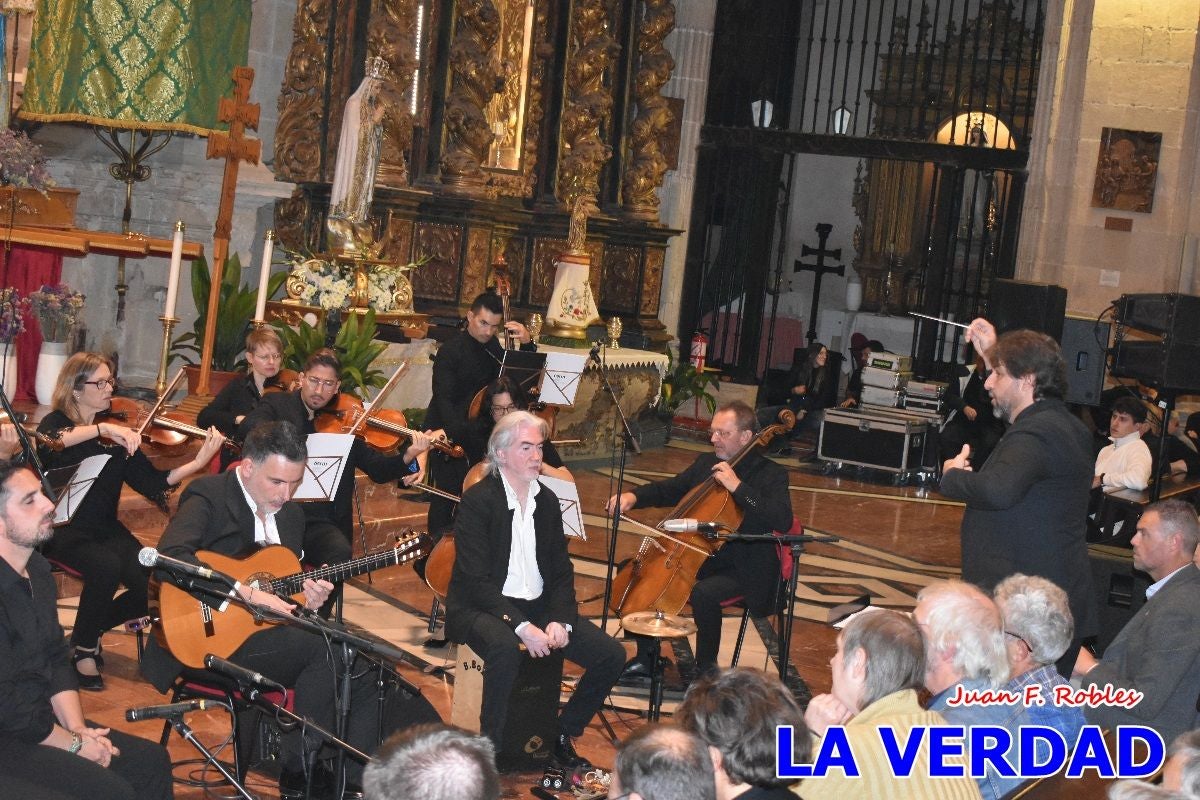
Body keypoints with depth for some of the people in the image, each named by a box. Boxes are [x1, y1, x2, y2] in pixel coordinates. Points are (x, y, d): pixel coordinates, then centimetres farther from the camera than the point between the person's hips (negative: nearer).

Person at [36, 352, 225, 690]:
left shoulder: (118, 432, 7)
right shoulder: (57, 422, -4)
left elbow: (154, 483, -2)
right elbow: (44, 443, -31)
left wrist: (198, 462, -16)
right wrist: (102, 428, -38)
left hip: (106, 529, 4)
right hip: (62, 529, -4)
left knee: (152, 585, -20)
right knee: (106, 566, -34)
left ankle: (91, 630, 9)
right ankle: (83, 649, -10)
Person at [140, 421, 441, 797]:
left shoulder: (289, 512, 14)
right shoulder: (208, 496, -10)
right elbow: (169, 557, -27)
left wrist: (309, 598, -4)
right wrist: (248, 593, -30)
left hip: (270, 631, 8)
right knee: (323, 645, -28)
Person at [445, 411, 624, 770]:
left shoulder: (547, 500, 8)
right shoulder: (477, 500, -12)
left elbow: (562, 571, 9)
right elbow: (477, 579, -18)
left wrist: (560, 620, -11)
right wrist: (521, 625, -28)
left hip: (538, 606, 6)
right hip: (482, 607, -6)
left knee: (611, 654, -9)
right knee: (505, 648, -39)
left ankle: (563, 734, 10)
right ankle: (490, 744, -20)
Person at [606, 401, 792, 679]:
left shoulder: (771, 474, -11)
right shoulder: (706, 463, 9)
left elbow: (782, 521, -27)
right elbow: (667, 490, 21)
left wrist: (738, 487, -31)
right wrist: (634, 496, 0)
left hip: (743, 570, -7)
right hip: (700, 558, 8)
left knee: (704, 593, -36)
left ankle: (706, 668, -12)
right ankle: (646, 657, 11)